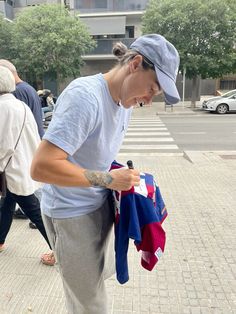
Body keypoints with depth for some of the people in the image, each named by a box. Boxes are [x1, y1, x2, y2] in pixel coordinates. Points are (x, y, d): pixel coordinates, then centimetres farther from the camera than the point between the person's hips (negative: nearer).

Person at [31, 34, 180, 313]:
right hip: (72, 213, -8)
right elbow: (40, 167, -30)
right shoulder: (85, 96, -27)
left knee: (102, 274, 28)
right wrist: (108, 179, -25)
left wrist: (124, 177, -2)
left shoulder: (126, 99, 0)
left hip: (99, 205, 8)